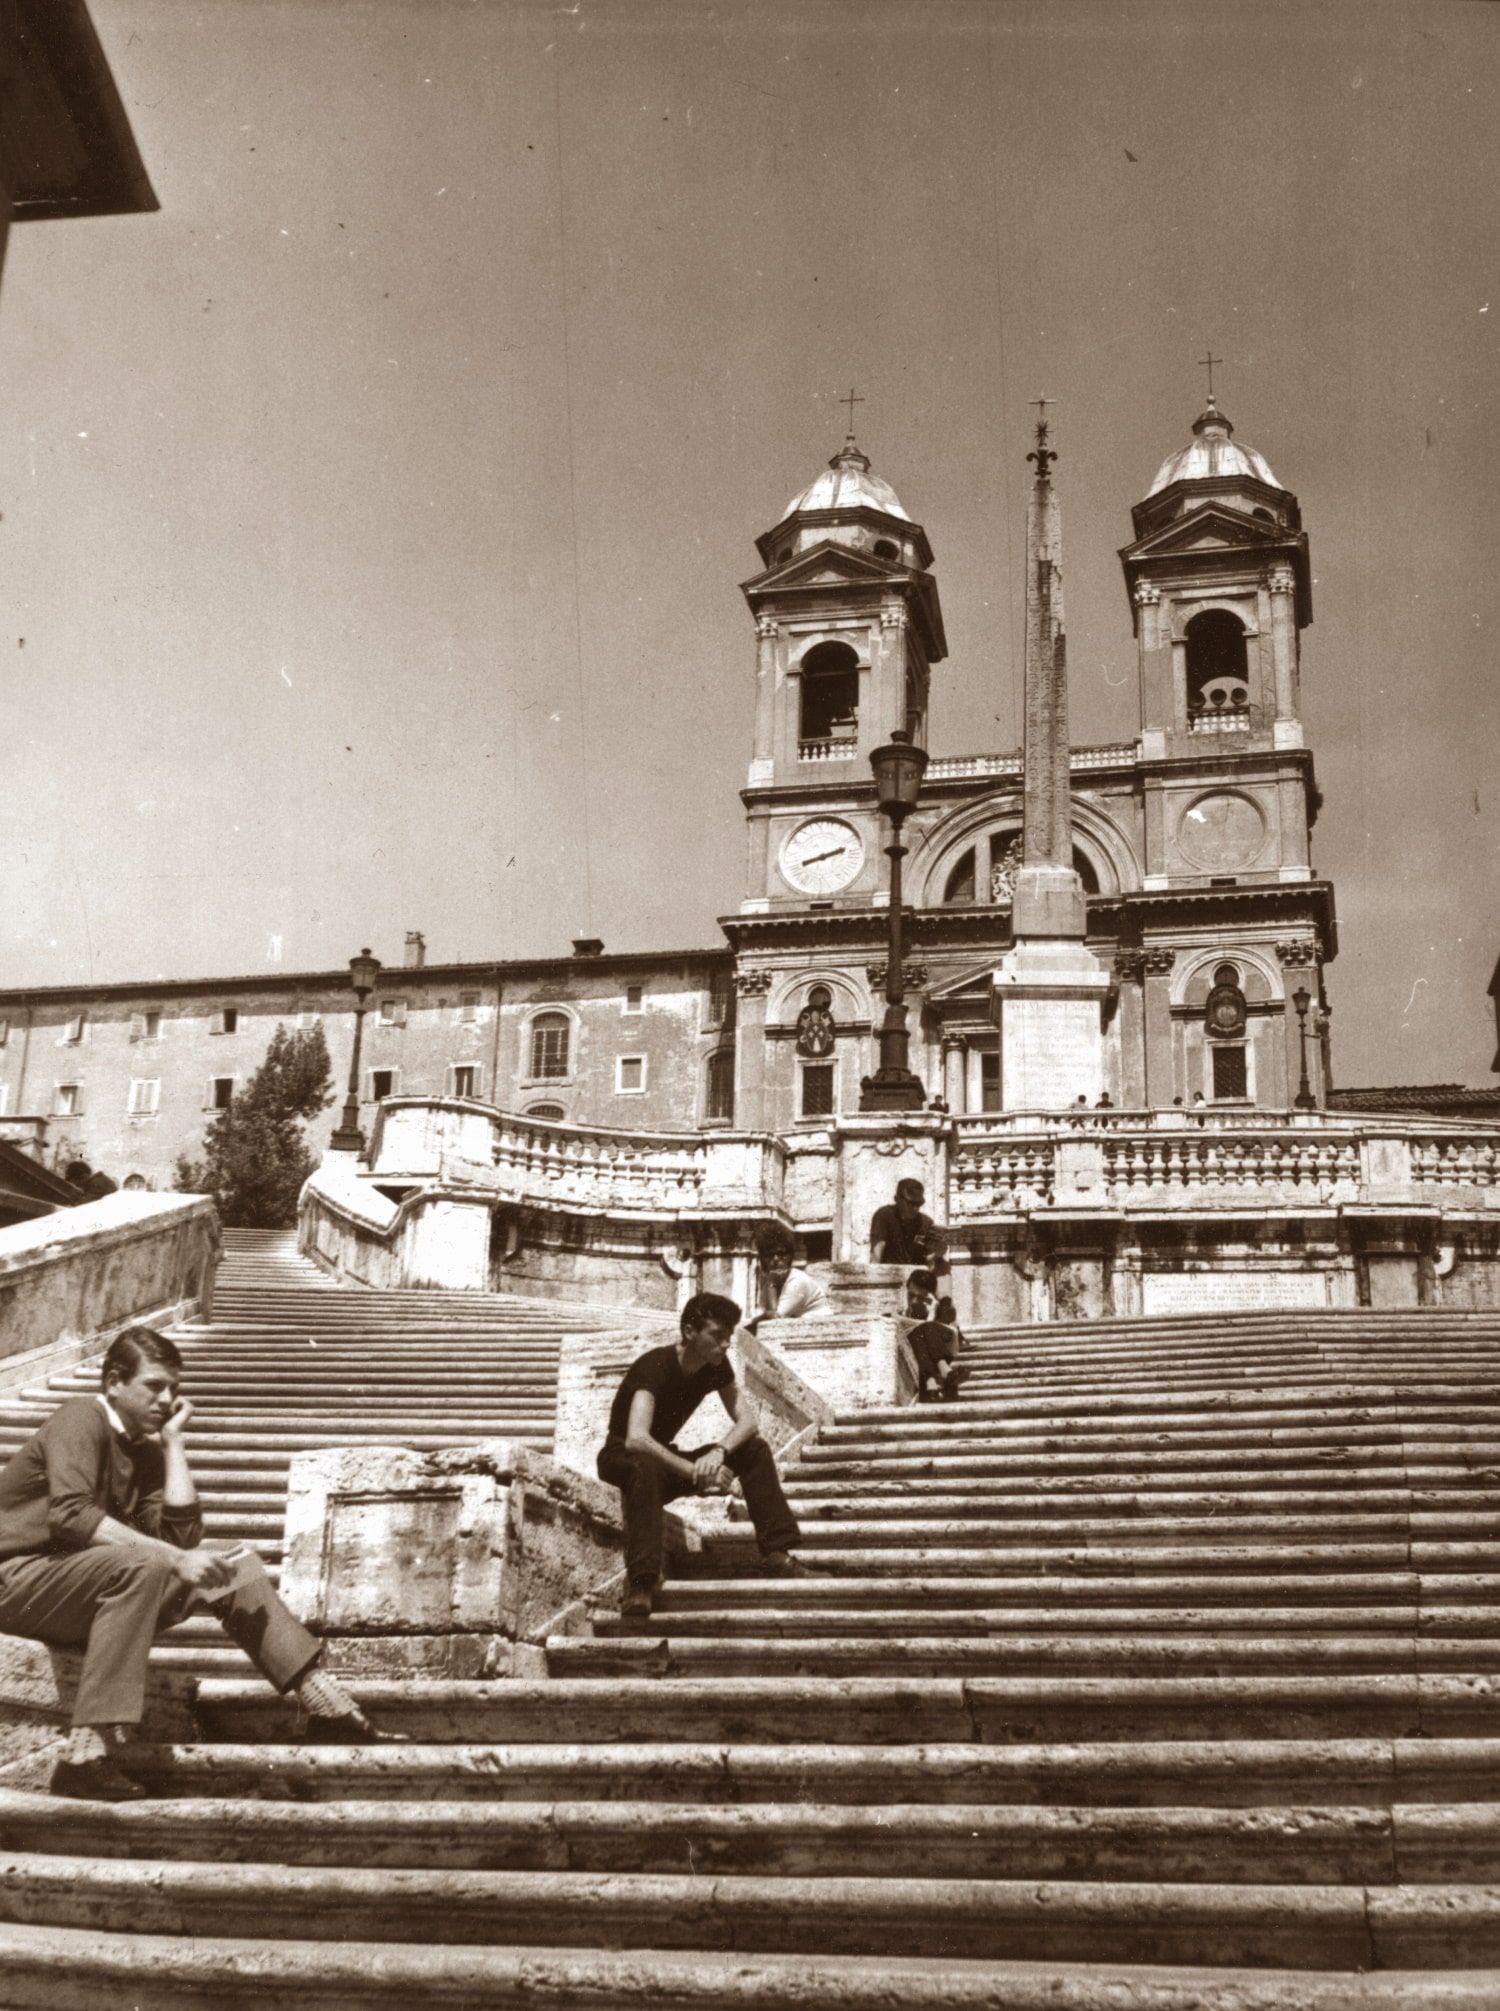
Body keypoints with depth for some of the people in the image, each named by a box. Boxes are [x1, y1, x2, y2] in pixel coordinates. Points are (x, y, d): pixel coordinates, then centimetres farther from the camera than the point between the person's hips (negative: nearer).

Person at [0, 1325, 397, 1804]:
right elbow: (69, 1514, -28)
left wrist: (174, 1441, -1)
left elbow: (182, 1535, -1)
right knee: (139, 1566, -35)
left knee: (231, 1573, -2)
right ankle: (89, 1755, -40)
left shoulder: (145, 1450, 12)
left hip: (84, 1593, 8)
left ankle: (327, 1707, -1)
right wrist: (174, 1558, -31)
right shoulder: (83, 1419, -11)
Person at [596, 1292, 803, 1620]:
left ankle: (777, 1553, -14)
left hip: (665, 1459, 7)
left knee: (755, 1448, -10)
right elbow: (636, 1440, -42)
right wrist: (695, 1472, -42)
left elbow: (747, 1420, -10)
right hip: (621, 1458, -7)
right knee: (645, 1468, -43)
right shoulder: (655, 1366, -29)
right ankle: (640, 1585, -46)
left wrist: (719, 1452, -31)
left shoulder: (716, 1366, -6)